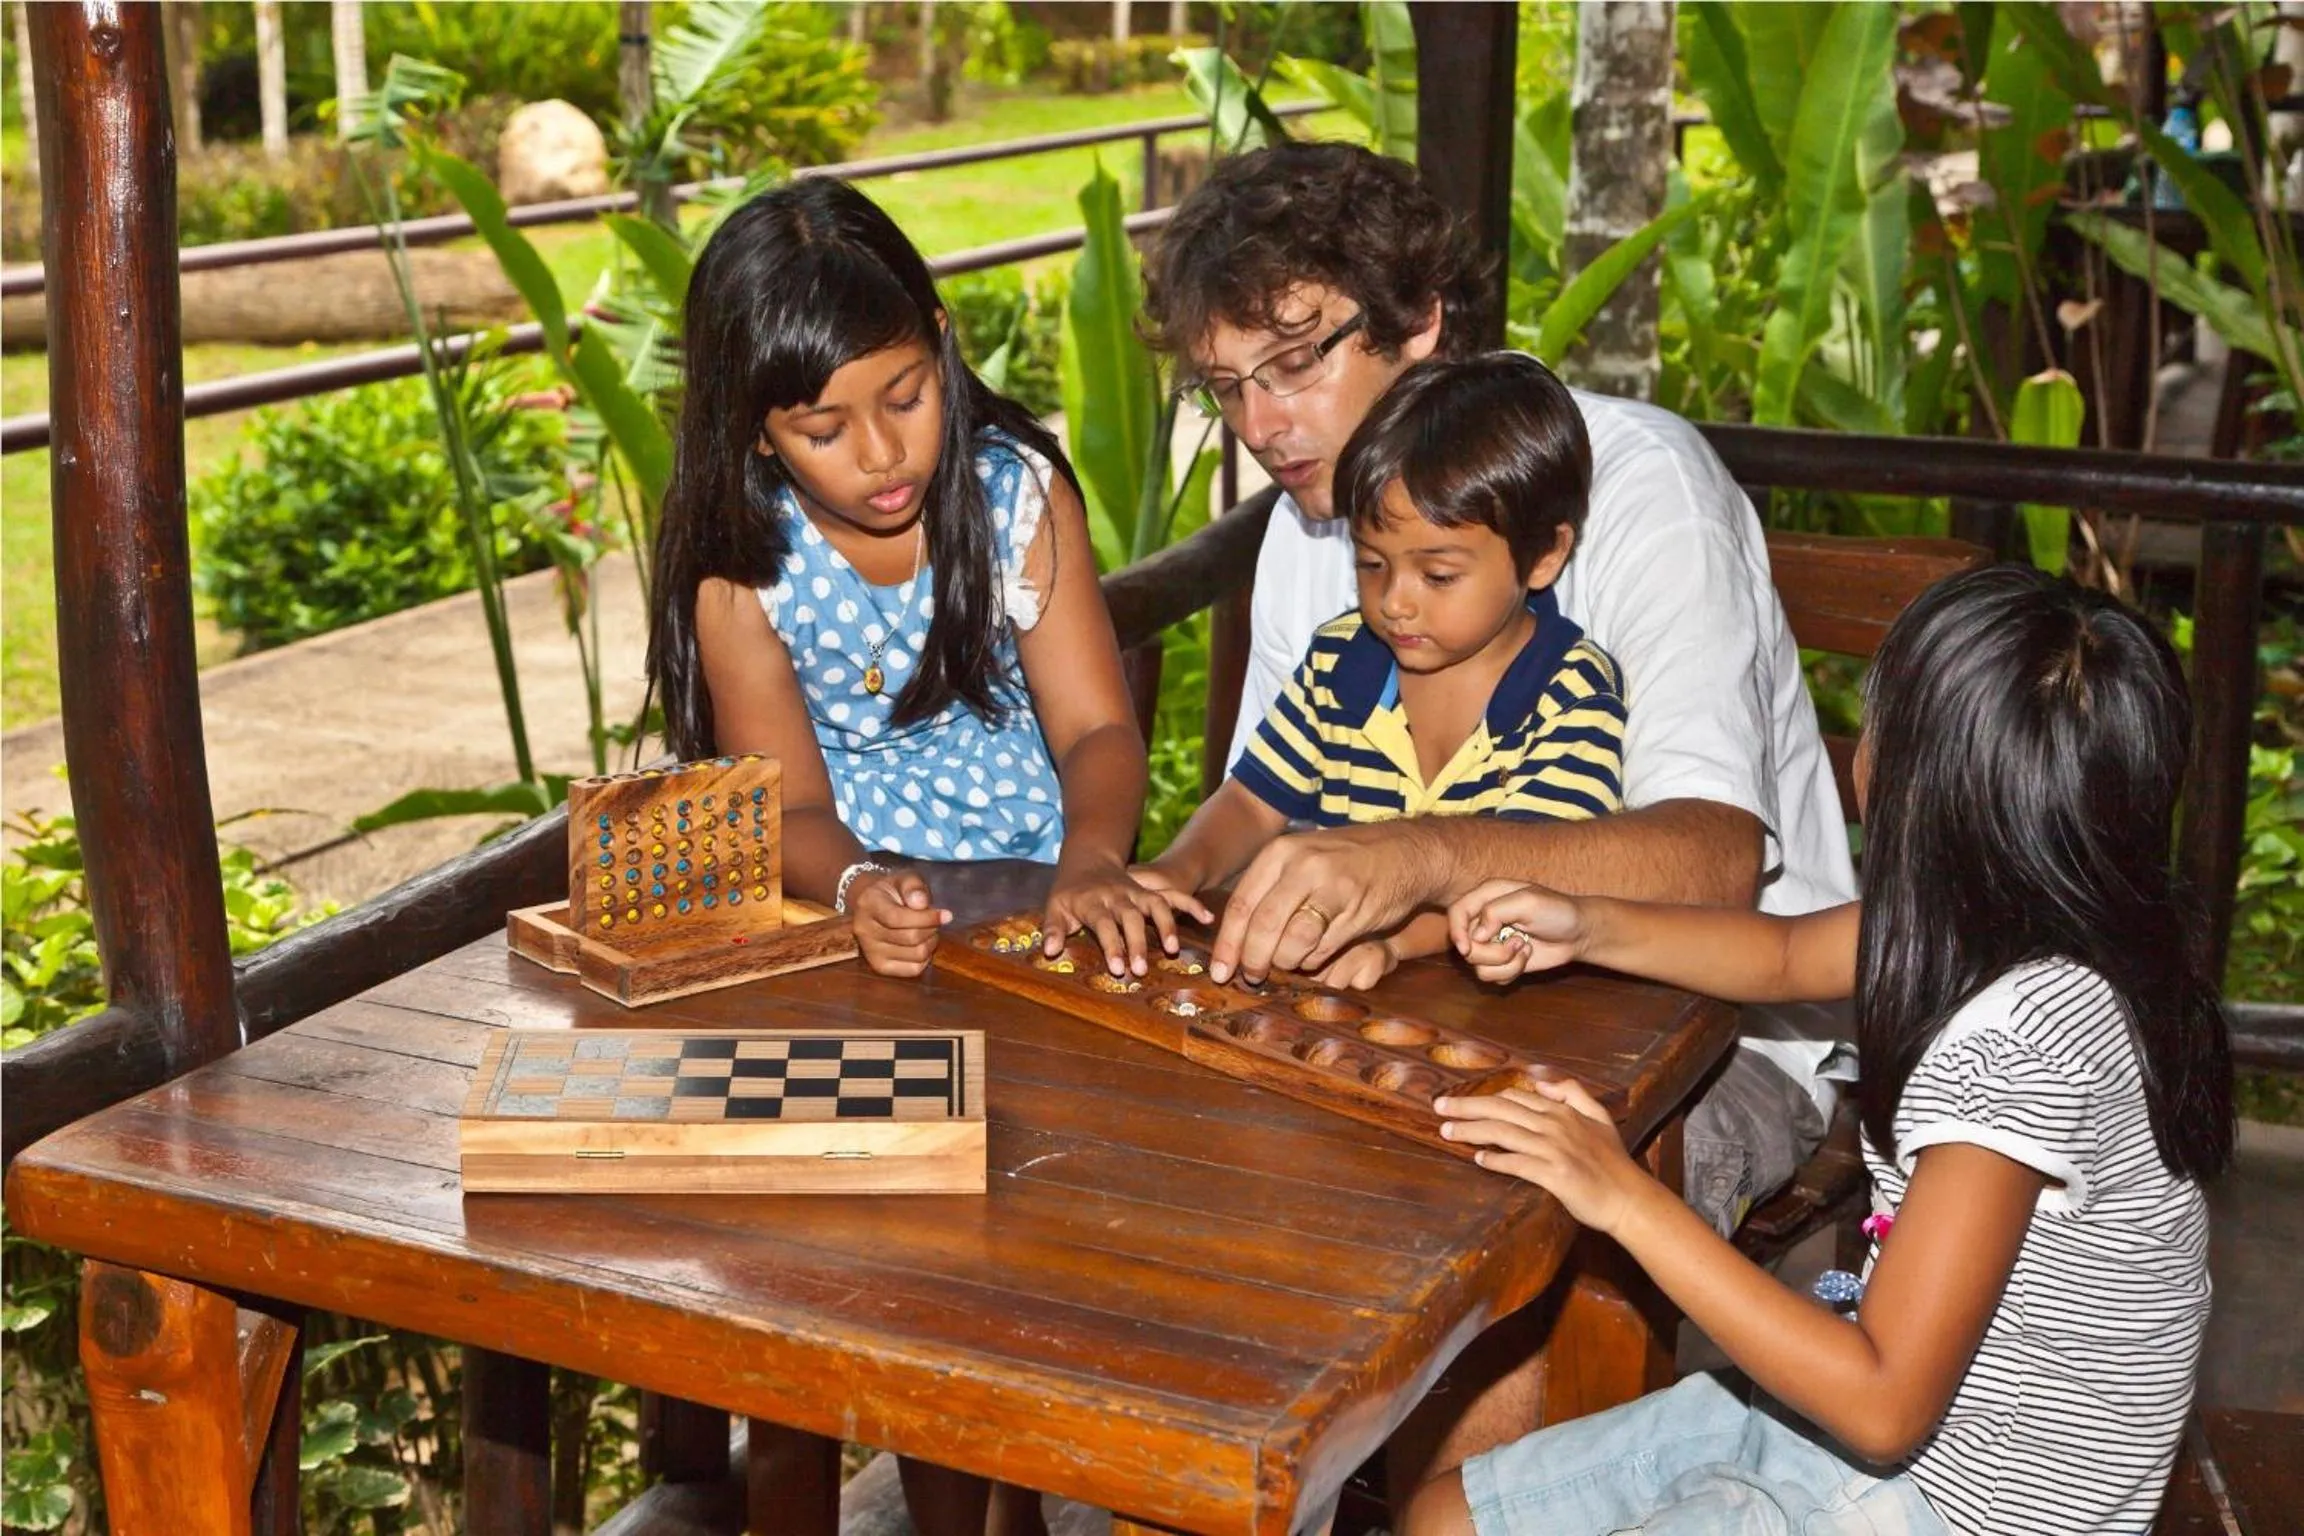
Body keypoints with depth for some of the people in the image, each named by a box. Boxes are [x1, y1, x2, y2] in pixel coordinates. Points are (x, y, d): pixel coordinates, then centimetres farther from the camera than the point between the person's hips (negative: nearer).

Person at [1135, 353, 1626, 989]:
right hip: (1327, 983, 2)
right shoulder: (1338, 659, 9)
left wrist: (1394, 931, -36)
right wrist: (1182, 867, -7)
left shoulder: (1575, 694, -6)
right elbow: (1253, 802, 15)